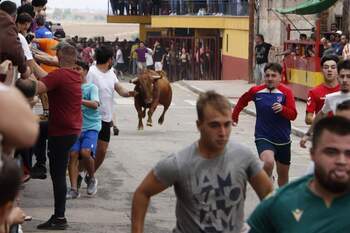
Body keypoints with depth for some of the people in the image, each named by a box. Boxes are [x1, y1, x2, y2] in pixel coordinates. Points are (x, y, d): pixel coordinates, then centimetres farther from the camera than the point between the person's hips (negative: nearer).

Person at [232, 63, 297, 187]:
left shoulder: (286, 92, -7)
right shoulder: (256, 91, -3)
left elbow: (293, 115, -12)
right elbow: (242, 101, 18)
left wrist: (282, 109, -32)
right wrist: (234, 116, 27)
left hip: (283, 139, 1)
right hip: (263, 138, -1)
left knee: (283, 174, 16)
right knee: (268, 162, -31)